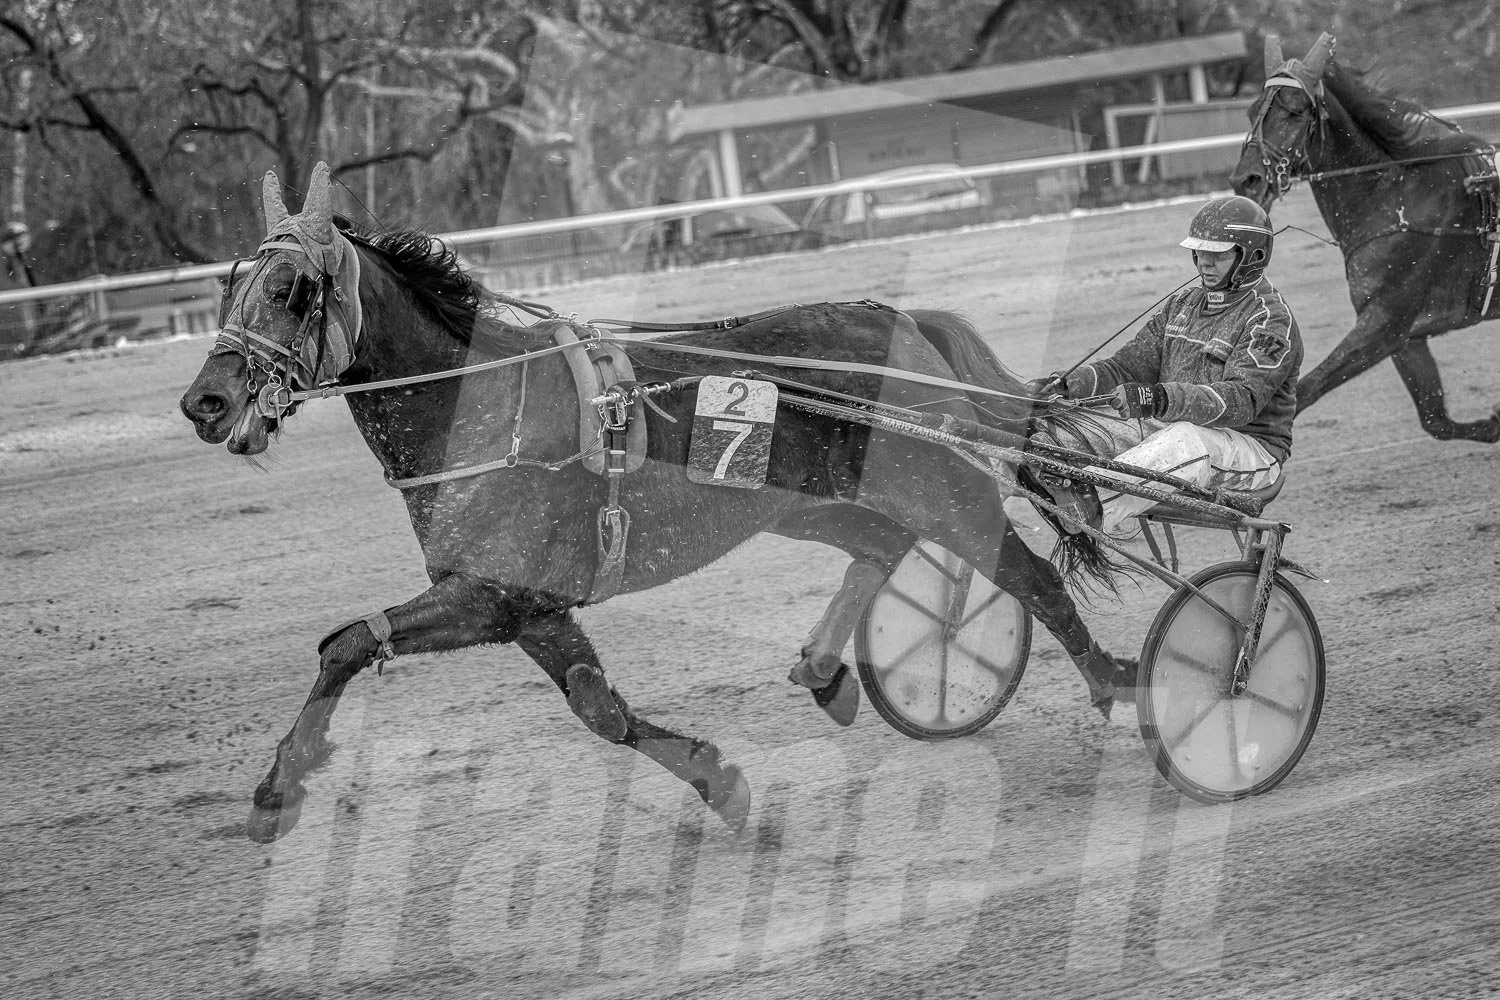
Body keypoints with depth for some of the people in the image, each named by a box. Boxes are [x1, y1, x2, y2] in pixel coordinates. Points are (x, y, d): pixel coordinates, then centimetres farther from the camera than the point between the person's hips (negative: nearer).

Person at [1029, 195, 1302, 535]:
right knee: (1067, 424, -10)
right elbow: (1130, 365, 13)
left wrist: (1162, 398, -41)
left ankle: (1092, 506, -63)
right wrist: (1068, 384, -8)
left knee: (1187, 440, -43)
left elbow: (1242, 399, -26)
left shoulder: (1270, 319, -10)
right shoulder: (1183, 304, 17)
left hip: (1250, 448, -8)